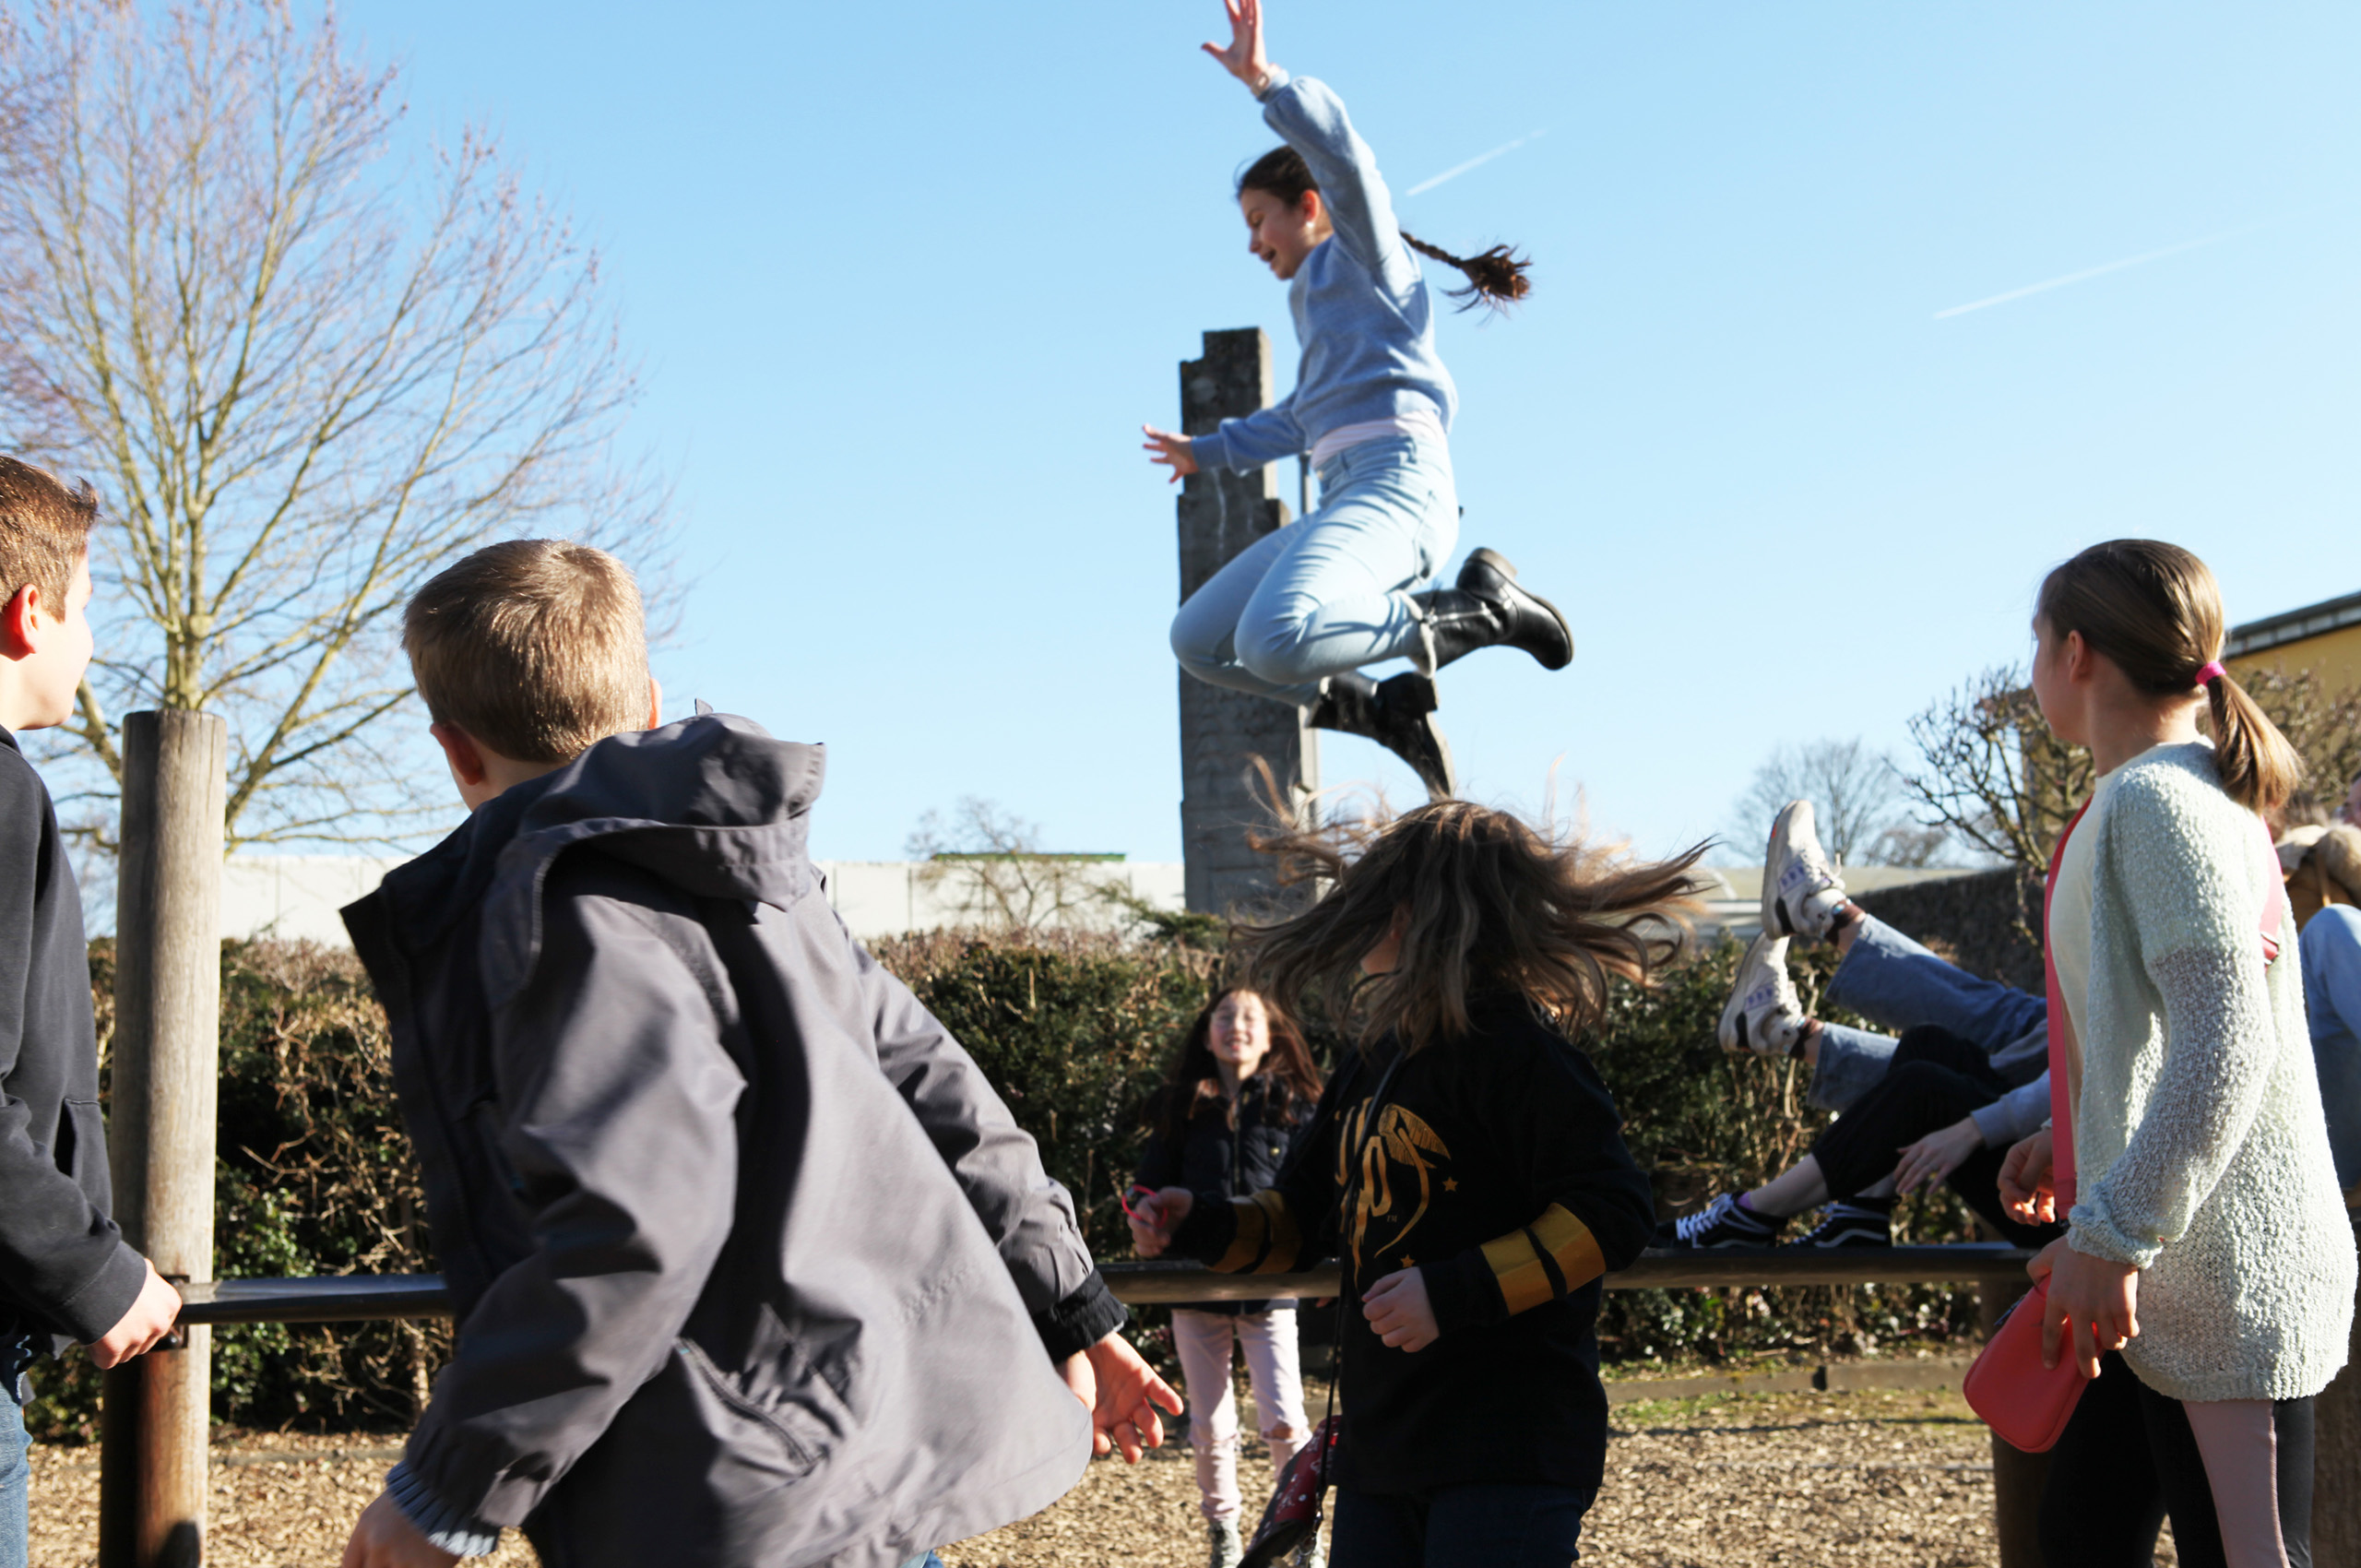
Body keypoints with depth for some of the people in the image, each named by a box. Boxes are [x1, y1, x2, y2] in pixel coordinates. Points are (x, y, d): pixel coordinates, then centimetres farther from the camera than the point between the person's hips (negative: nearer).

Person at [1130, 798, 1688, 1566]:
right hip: (1382, 1444, 9)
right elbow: (1306, 1214, 23)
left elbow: (1612, 1210, -20)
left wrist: (1456, 1292, -24)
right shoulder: (1372, 1060, 13)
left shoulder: (1512, 1048, -14)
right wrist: (1201, 1228, 5)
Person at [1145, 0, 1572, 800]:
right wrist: (1210, 449, 59)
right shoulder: (1323, 294, 33)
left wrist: (1264, 80, -21)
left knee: (1275, 642, -33)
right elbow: (1305, 417, 49)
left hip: (1395, 479, -9)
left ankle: (1477, 610, -15)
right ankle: (1387, 711, 4)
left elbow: (1342, 155, -14)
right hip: (1345, 498, 9)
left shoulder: (1365, 255, 9)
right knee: (1199, 641, 6)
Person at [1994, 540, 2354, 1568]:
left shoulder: (2157, 800, -15)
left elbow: (2226, 1048, -25)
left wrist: (2111, 1232, -26)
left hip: (2220, 1271, -10)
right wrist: (2072, 1140, 26)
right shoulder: (2195, 792, 16)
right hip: (2176, 1271, 10)